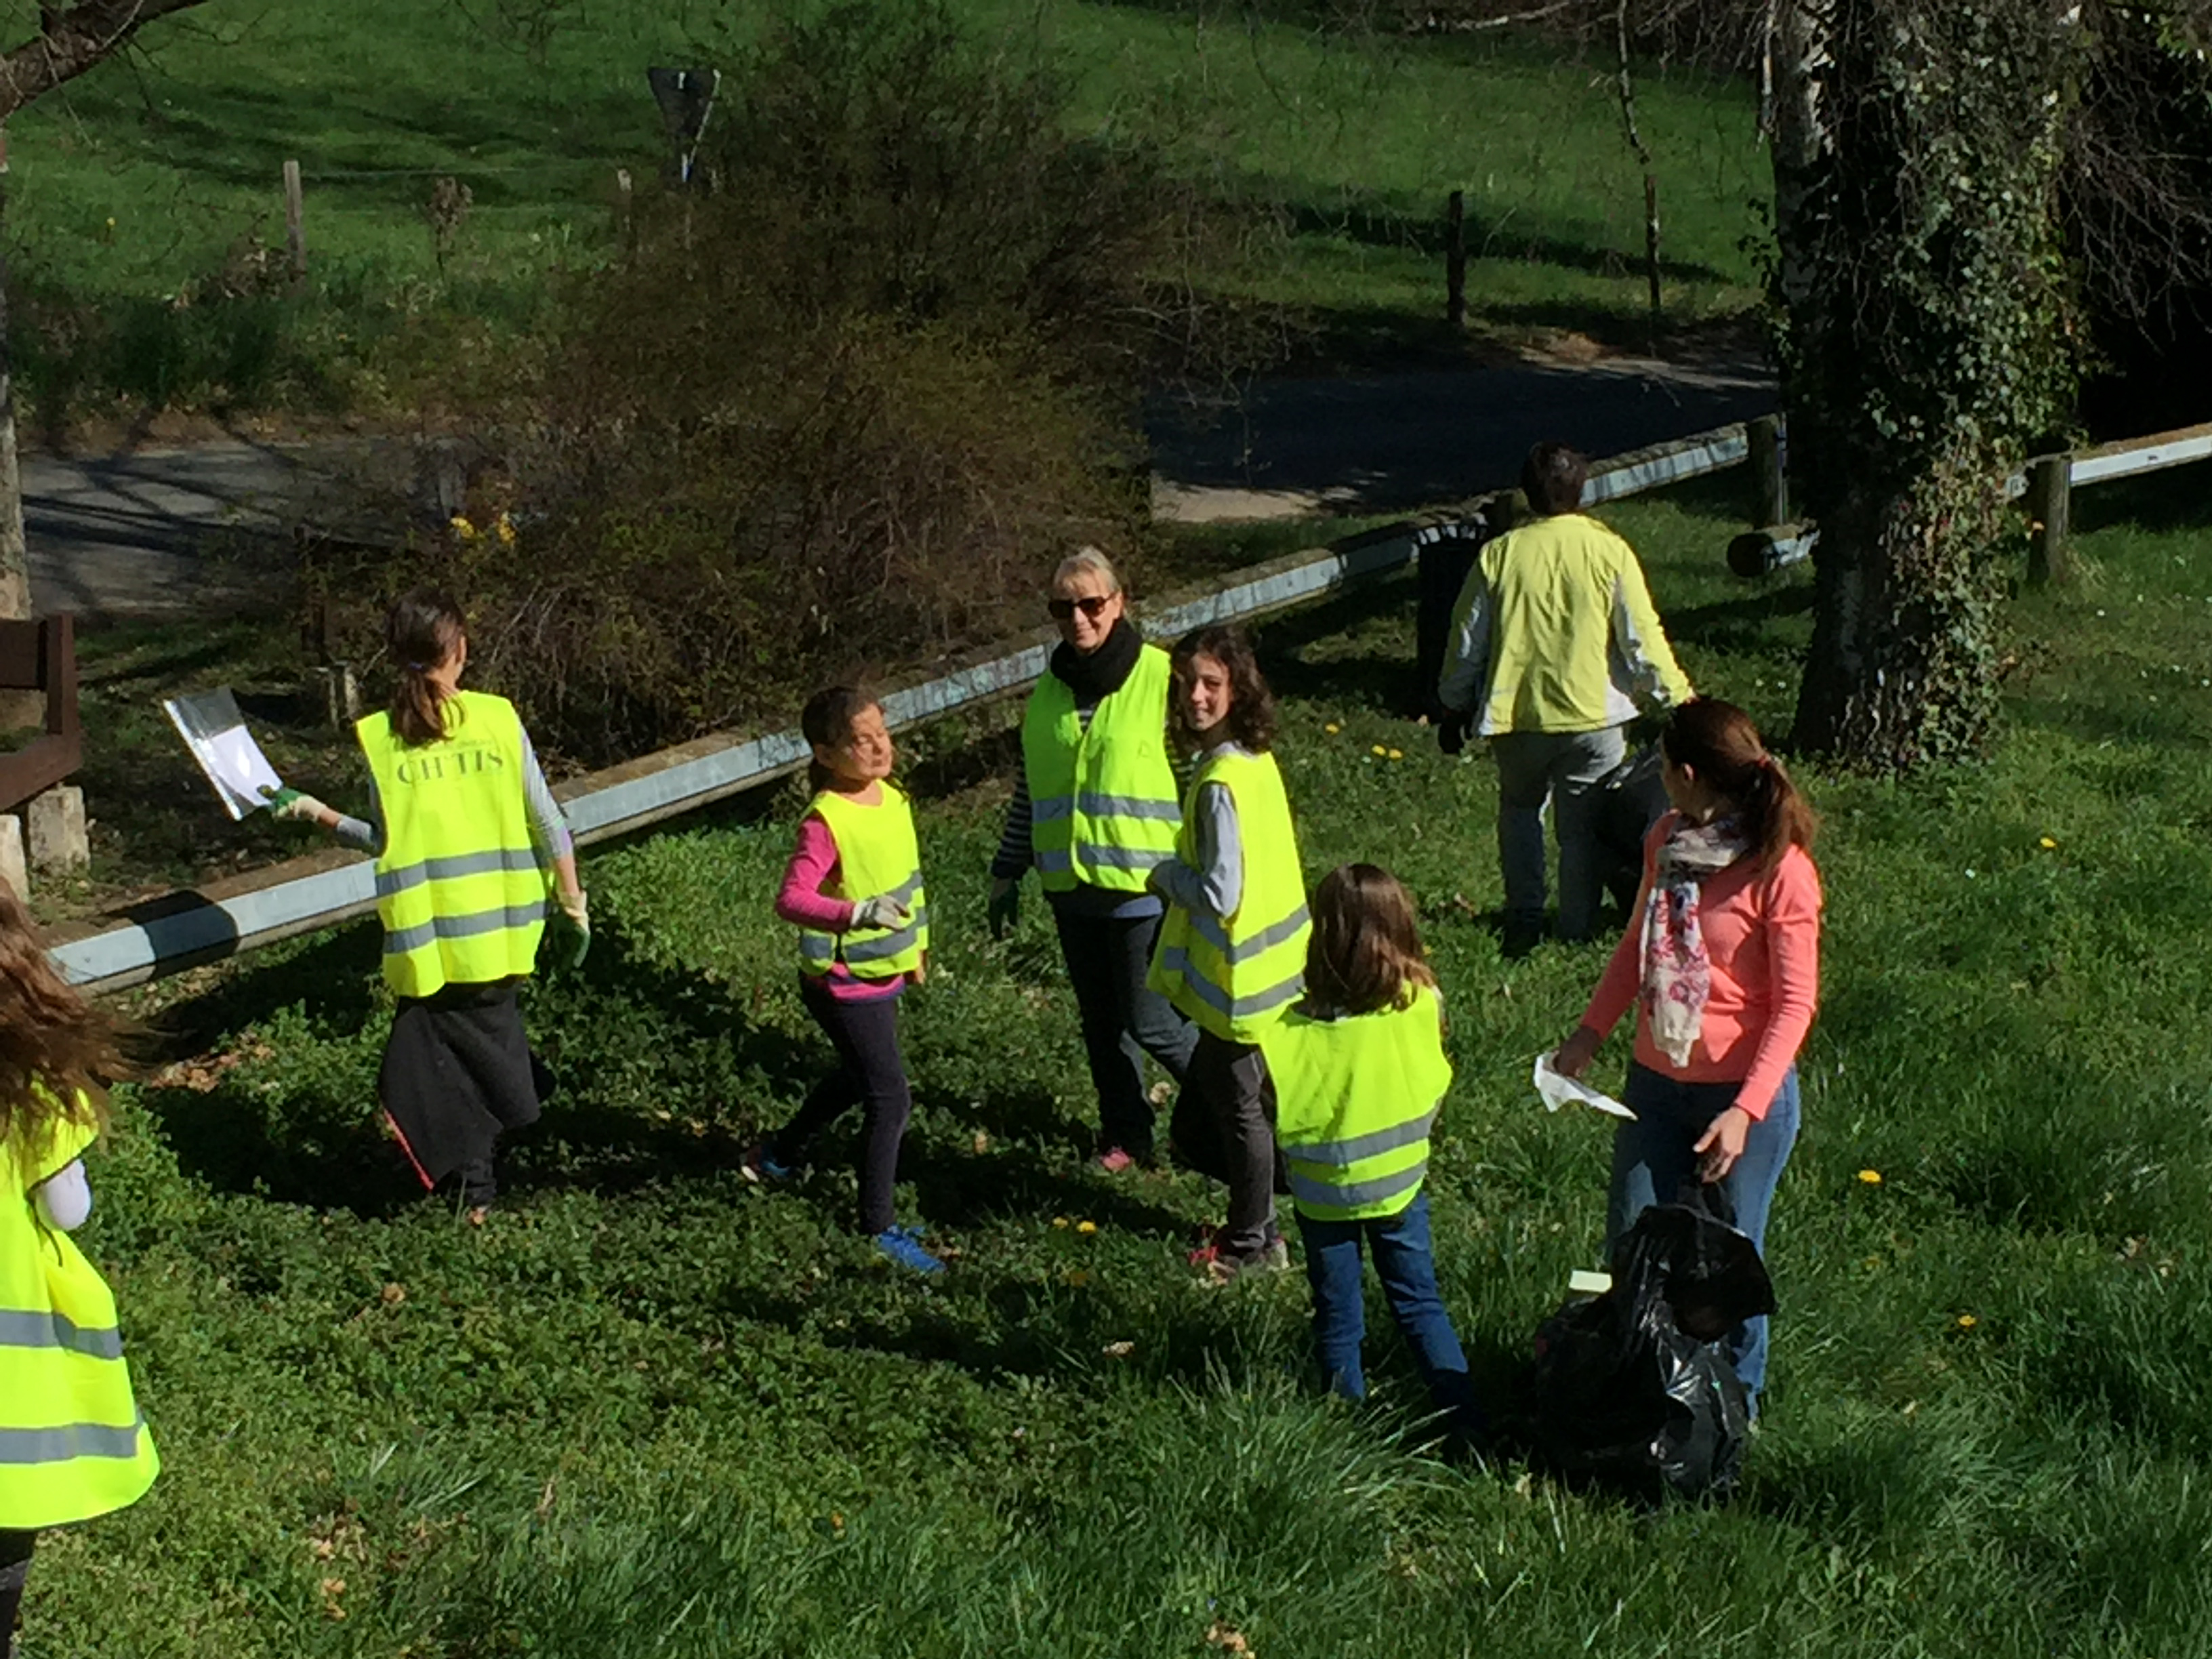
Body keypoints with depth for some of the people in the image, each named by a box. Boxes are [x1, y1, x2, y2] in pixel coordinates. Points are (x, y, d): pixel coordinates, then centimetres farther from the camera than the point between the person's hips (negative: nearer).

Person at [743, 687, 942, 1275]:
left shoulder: (893, 798, 0)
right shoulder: (827, 819, -26)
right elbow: (792, 899, -36)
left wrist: (916, 944, 23)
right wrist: (858, 913, -50)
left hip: (883, 975, 9)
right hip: (844, 984, -9)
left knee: (857, 1079, 28)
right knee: (890, 1099, -4)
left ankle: (781, 1156, 51)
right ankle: (879, 1227, 10)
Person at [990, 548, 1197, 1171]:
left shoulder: (1160, 678, -11)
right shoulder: (1049, 688, 6)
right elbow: (1030, 791, 15)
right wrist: (1006, 874, 17)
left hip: (1142, 885, -5)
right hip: (1071, 886, 5)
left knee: (1150, 1022, -1)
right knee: (1101, 1023, 14)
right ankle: (1125, 1135, 31)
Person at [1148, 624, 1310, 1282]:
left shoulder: (1221, 782, -26)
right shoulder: (1256, 759, 2)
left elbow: (1221, 892, -27)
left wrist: (1167, 875, -10)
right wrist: (1184, 874, 8)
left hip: (1239, 974, -9)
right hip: (1270, 962, 9)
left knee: (1240, 1106, 6)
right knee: (1210, 1082, 22)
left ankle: (1253, 1245, 21)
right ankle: (1255, 1223, 35)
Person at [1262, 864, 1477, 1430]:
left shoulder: (1303, 1024, -23)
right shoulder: (1423, 1005, -16)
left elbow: (1282, 1113, -16)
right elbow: (1436, 1086, -3)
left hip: (1325, 1189, -2)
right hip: (1400, 1180, 2)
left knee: (1338, 1318, 15)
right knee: (1420, 1304, 17)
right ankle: (1463, 1414, 15)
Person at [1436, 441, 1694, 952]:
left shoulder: (1500, 554, -4)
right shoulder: (1609, 551, -9)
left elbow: (1467, 642, 3)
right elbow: (1642, 637, -7)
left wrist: (1454, 707, 16)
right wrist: (1676, 696, 5)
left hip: (1516, 716, 2)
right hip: (1593, 715, -1)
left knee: (1520, 809, 23)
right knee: (1584, 826, 11)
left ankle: (1523, 920, 15)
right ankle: (1578, 930, 15)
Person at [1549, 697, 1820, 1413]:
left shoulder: (1780, 870, -18)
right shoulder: (1667, 841, 1)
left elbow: (1795, 1005, -16)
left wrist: (1746, 1112, -22)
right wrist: (1589, 1032, 11)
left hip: (1745, 1092, -6)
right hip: (1656, 1083, 6)